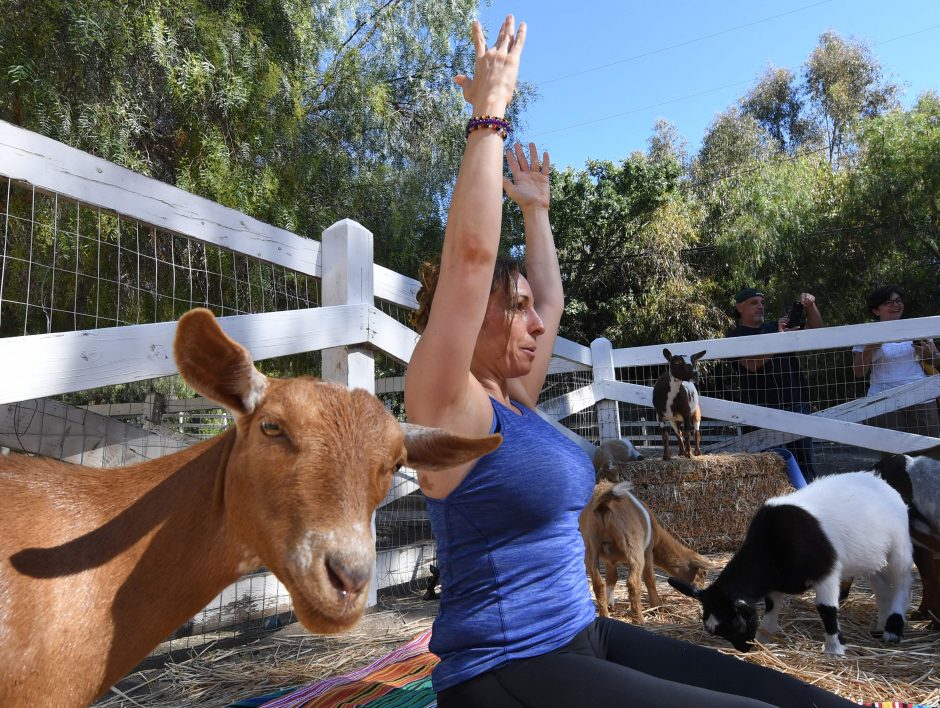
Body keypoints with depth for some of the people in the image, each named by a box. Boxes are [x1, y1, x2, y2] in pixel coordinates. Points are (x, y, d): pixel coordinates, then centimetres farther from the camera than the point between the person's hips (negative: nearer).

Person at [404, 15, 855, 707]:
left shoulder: (515, 402, 8)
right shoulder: (448, 409, -15)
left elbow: (551, 296, 19)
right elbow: (471, 255, -25)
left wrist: (536, 207, 26)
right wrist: (489, 113, -17)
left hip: (583, 640, 8)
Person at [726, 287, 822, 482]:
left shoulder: (776, 327, 20)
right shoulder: (736, 336, 5)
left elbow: (815, 330, 15)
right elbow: (752, 364, -12)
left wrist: (811, 306, -3)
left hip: (796, 403, 5)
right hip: (763, 406, -4)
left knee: (805, 459, 2)